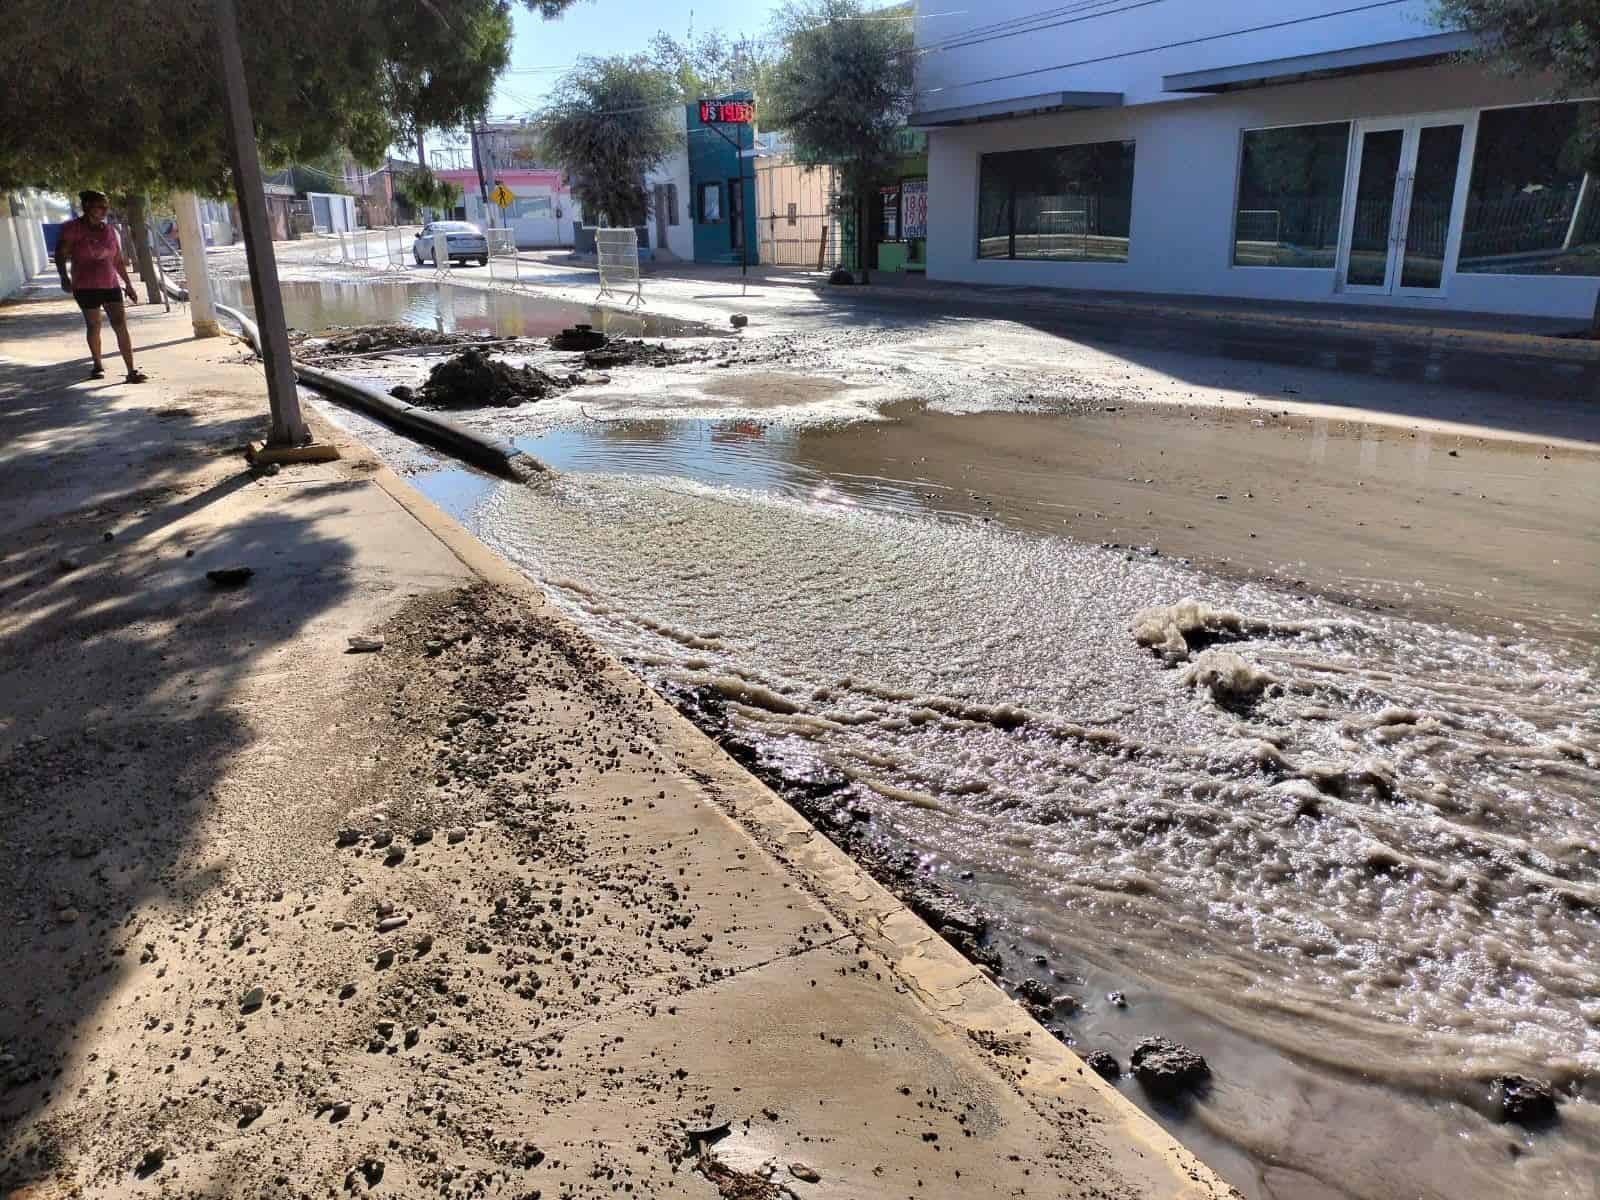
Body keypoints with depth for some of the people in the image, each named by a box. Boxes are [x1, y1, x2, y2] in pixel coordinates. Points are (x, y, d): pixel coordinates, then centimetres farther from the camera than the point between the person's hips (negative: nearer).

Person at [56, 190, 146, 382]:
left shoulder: (110, 231, 11)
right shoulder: (73, 228, -3)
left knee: (121, 325, -9)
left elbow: (118, 260, 18)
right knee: (93, 326, 6)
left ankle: (132, 370, -14)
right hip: (85, 287, -3)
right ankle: (98, 365, 24)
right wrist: (64, 276, -18)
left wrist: (128, 284, 17)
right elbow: (61, 254, -5)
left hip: (110, 285, 3)